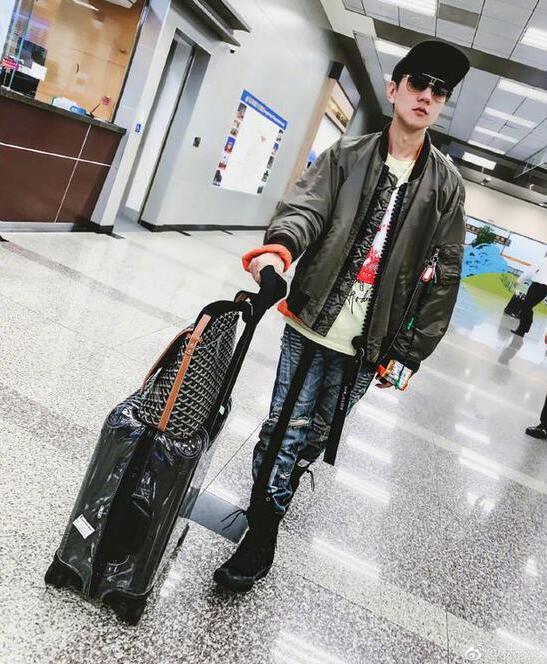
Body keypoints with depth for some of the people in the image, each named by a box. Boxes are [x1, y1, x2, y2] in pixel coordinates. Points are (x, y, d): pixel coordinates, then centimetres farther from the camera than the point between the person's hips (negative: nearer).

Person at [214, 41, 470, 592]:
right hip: (312, 323, -1)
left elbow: (443, 274, 5)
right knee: (285, 427, 2)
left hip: (368, 344, 1)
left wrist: (408, 351, 0)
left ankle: (279, 485, 36)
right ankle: (261, 537, 19)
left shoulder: (446, 185, 6)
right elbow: (305, 207, -8)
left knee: (315, 433, 11)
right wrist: (280, 247, -32)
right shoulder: (346, 155, 6)